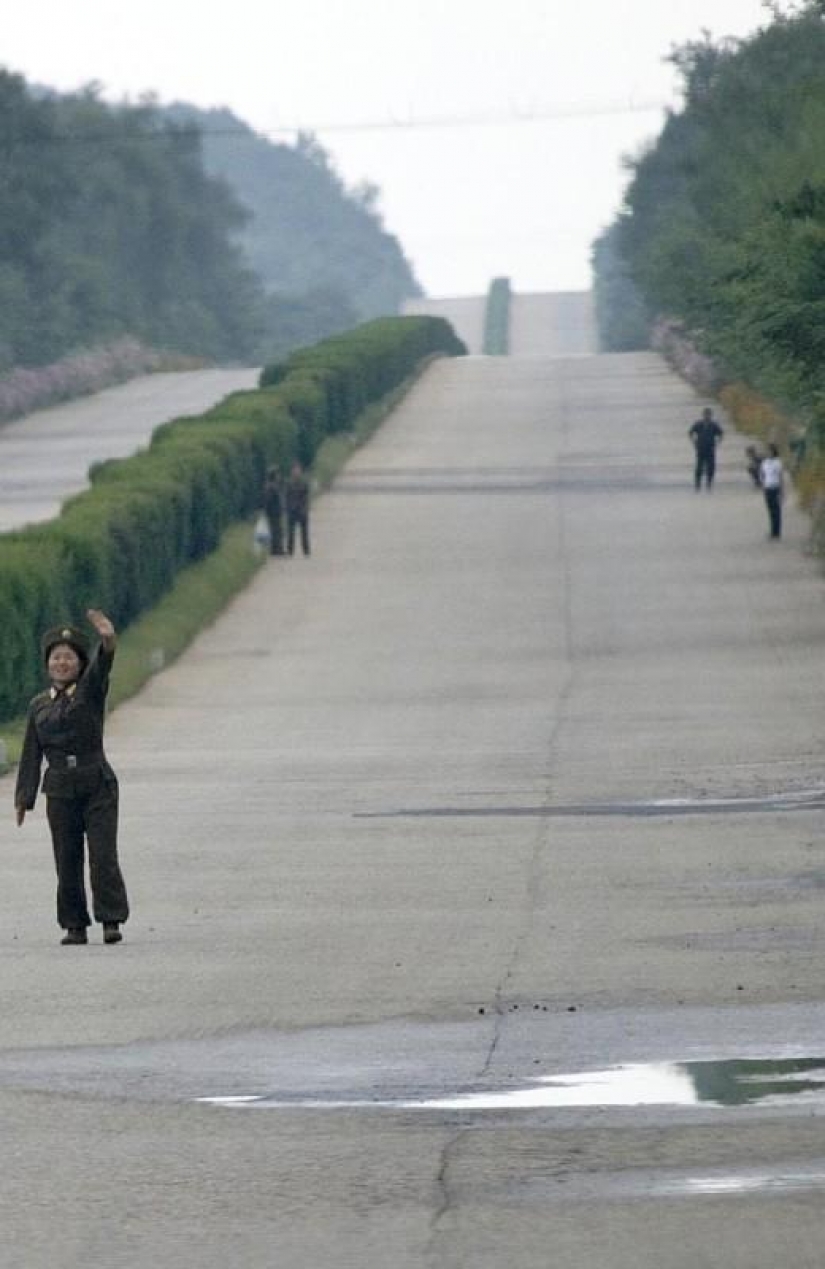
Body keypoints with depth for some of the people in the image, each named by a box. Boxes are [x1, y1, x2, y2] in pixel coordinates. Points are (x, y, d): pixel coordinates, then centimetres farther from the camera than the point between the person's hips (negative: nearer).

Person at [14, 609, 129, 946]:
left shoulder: (91, 691, 0)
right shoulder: (39, 706, 9)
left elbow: (101, 666, -21)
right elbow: (31, 755, 11)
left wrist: (108, 640, -42)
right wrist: (24, 798, 7)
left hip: (98, 787, -3)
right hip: (60, 791, 3)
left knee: (103, 855, -11)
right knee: (67, 861, 4)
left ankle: (111, 921, -9)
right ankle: (75, 926, 11)